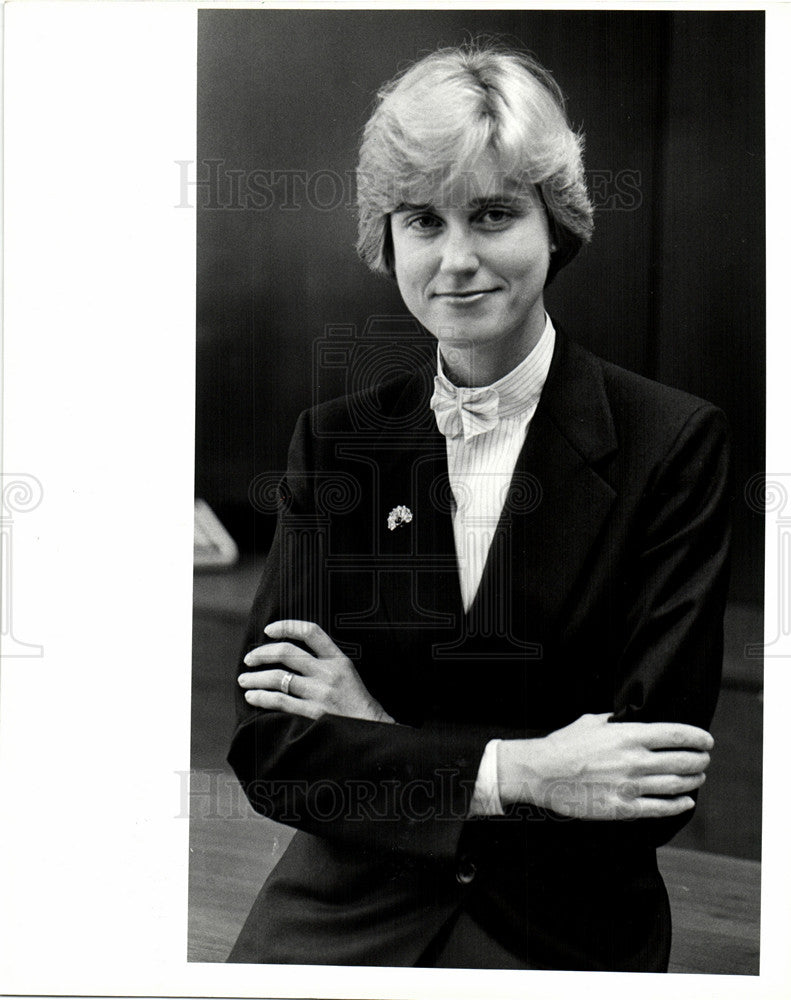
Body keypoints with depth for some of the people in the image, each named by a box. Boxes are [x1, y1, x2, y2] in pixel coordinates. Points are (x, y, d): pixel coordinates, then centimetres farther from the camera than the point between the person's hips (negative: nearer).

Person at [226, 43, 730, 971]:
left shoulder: (674, 440, -5)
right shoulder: (333, 439, 3)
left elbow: (653, 778, -8)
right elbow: (269, 751, -3)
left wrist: (379, 736, -10)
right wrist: (512, 771, -16)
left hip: (564, 930, -1)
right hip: (339, 917, 1)